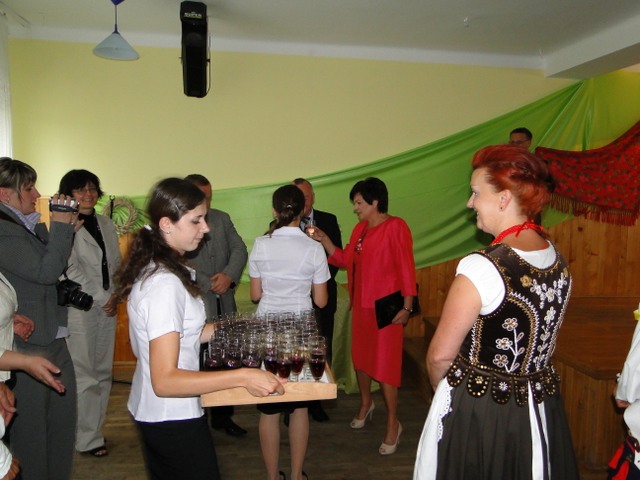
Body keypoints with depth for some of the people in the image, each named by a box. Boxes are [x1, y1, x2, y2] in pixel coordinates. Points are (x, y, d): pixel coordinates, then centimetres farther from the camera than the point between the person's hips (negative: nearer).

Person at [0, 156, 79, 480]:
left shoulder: (33, 225, 10)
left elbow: (55, 266, 17)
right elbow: (45, 271, -23)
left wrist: (66, 231, 5)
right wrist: (60, 226, -16)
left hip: (54, 341, 9)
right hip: (29, 346, -9)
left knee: (63, 419, 20)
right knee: (31, 426, 7)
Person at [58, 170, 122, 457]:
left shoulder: (106, 224, 12)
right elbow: (71, 271, -11)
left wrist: (116, 296, 0)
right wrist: (101, 298, -9)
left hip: (107, 308, 7)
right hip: (80, 310, -6)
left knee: (103, 373, 13)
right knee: (85, 377, -1)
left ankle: (96, 430, 27)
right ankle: (87, 439, 13)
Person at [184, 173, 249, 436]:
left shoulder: (222, 218, 9)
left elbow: (239, 249, 6)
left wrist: (229, 276, -11)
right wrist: (210, 284, -14)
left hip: (225, 305, 5)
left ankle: (223, 416, 31)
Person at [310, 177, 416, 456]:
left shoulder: (395, 227, -14)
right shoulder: (360, 228, 9)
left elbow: (406, 267, -16)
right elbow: (346, 260, 8)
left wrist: (406, 307, -17)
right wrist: (324, 240, -3)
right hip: (361, 304, 8)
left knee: (385, 363, -1)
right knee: (360, 355, 19)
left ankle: (393, 424, 16)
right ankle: (365, 403, 43)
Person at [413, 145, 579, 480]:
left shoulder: (481, 268, -25)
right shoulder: (558, 262, -3)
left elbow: (440, 355, -17)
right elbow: (541, 339, 9)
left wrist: (441, 389, 2)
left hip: (476, 414, -6)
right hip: (540, 409, 7)